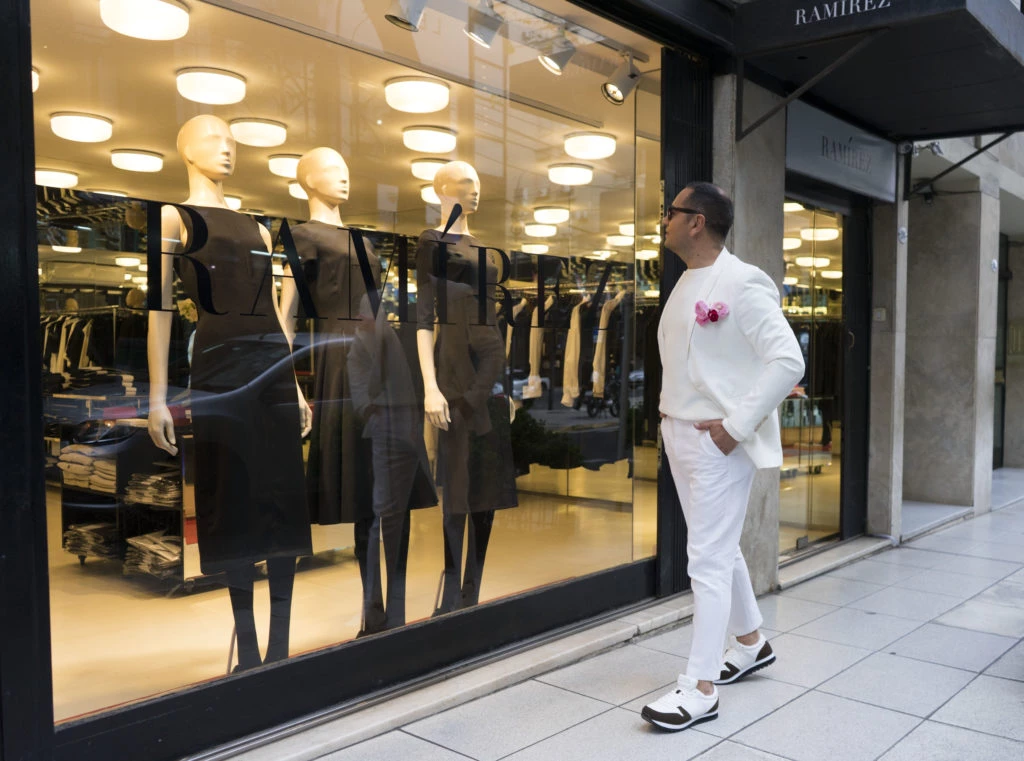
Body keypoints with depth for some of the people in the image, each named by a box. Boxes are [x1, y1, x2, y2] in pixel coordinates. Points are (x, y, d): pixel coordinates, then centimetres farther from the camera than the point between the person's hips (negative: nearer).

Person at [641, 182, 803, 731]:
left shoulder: (741, 284, -15)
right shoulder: (687, 283, 12)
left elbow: (787, 361, -21)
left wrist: (737, 426, -20)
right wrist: (670, 415, 8)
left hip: (717, 441, -9)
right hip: (680, 436, 9)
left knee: (708, 560, -5)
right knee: (719, 549, 19)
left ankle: (701, 688, 4)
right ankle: (751, 642, 38)